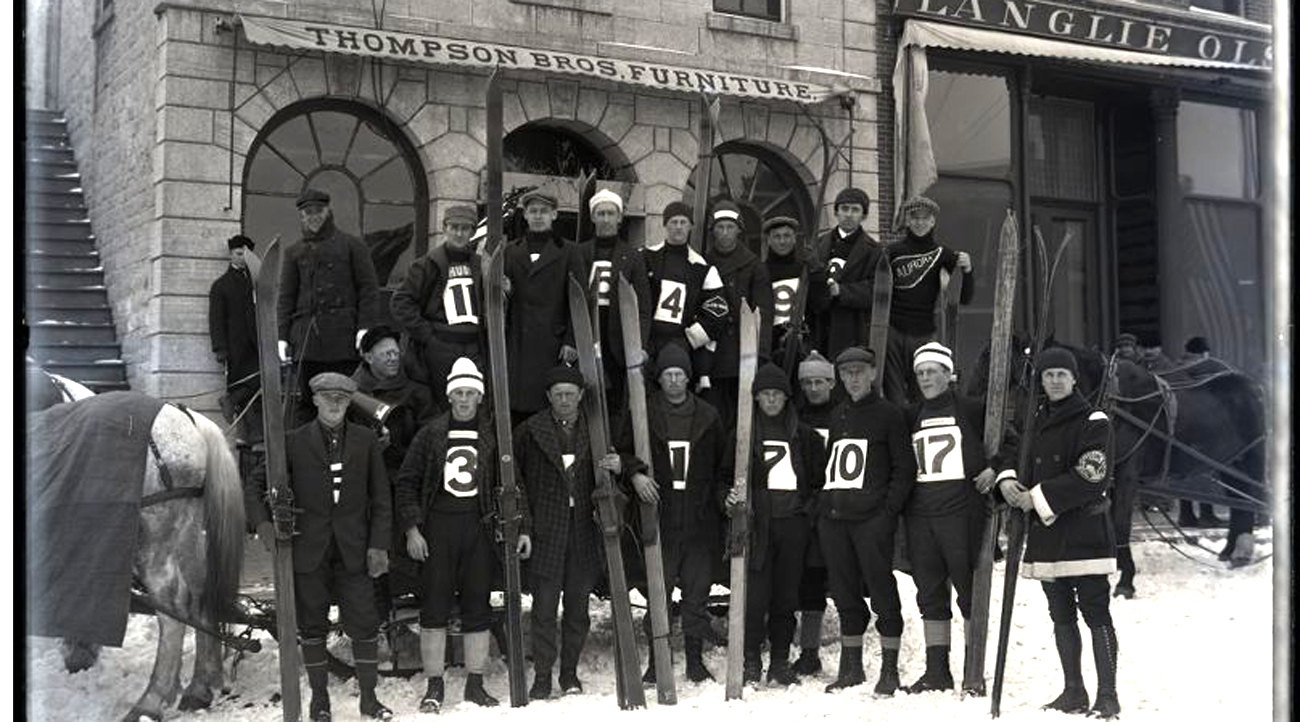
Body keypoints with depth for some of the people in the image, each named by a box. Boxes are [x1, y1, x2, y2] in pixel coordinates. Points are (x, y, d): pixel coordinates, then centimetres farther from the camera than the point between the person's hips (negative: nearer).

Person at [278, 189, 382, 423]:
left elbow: (368, 289, 3)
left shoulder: (351, 246, 9)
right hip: (306, 334, 3)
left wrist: (365, 326, -9)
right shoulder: (294, 252, 18)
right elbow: (286, 296, 15)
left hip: (342, 333, -3)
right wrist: (283, 335, 4)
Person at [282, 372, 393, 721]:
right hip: (309, 548, -1)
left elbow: (381, 497, 6)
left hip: (353, 548, 1)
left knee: (364, 624, 1)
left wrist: (379, 544, -1)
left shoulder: (365, 440, 6)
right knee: (312, 626, 6)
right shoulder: (294, 442, 1)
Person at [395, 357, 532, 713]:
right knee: (434, 607, -1)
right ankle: (434, 686, 7)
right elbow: (407, 482, 6)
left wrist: (522, 527, 3)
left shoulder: (493, 435, 7)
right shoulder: (431, 434, 6)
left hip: (479, 527, 1)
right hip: (438, 527, -1)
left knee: (478, 608, 4)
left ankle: (475, 684, 13)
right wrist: (411, 528, -3)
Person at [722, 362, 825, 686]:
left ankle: (780, 663, 13)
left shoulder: (803, 435, 12)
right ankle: (751, 662, 1)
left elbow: (819, 477, 17)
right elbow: (727, 475, 7)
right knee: (755, 595, -8)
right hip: (757, 523, -2)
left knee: (786, 596, 4)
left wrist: (809, 508, 6)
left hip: (793, 523, 2)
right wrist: (732, 499, -11)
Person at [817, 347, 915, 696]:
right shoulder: (835, 416, 18)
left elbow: (905, 468, -2)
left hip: (871, 519, -5)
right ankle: (850, 667, 18)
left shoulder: (889, 414, 2)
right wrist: (821, 505, 9)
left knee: (881, 589, -4)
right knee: (844, 592, 9)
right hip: (832, 519, 5)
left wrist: (889, 511, -11)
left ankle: (890, 671, 3)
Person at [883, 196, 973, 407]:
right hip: (892, 330, 0)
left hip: (923, 334, 0)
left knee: (919, 394, -1)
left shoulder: (942, 254, 4)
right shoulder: (894, 252, 5)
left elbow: (965, 298, 0)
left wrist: (967, 270, -17)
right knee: (893, 392, -3)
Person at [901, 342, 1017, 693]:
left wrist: (997, 468, -7)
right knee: (930, 592, 6)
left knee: (968, 587, -4)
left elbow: (1011, 436, 4)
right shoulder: (911, 417, 16)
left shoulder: (970, 409, 2)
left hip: (961, 510, -5)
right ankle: (936, 671, 12)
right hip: (920, 514, 5)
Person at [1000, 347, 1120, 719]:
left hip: (1084, 531, -7)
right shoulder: (1037, 423, 15)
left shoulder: (1092, 421, -5)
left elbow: (1090, 478, -14)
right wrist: (1007, 481, -2)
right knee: (1061, 616, 11)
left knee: (1096, 613, -9)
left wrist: (1038, 497, -14)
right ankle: (1074, 692, 19)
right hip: (1046, 533, 7)